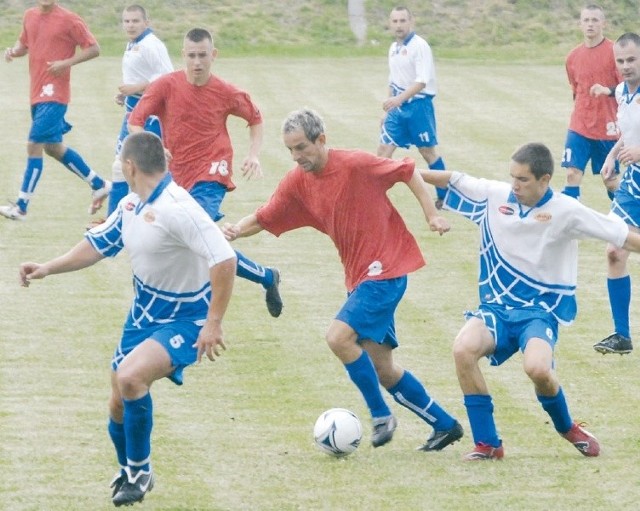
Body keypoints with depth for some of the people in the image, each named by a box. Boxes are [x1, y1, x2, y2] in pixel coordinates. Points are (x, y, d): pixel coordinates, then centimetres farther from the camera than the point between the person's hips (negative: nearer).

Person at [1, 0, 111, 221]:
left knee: (34, 145, -11)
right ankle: (99, 185, 30)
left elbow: (93, 49, -6)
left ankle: (21, 207, -6)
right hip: (37, 93, 8)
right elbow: (24, 43, 24)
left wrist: (66, 63, -18)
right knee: (53, 147, 15)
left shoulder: (69, 20, -9)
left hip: (54, 94, -8)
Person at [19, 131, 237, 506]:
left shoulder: (176, 208, -26)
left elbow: (224, 259, -31)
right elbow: (98, 245, 18)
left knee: (130, 377, -29)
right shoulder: (131, 206, 3)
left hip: (184, 320, -9)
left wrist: (213, 323, -31)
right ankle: (130, 475, 37)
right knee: (120, 404, 11)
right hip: (145, 315, 9)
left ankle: (140, 471, -8)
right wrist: (49, 268, 10)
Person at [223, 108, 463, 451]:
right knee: (380, 368, 8)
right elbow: (263, 219, 4)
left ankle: (381, 416, -6)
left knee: (339, 337, -22)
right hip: (359, 277, 8)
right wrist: (235, 230, -16)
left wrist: (432, 215, -7)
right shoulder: (296, 183, 2)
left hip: (385, 268, -8)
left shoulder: (355, 165, -16)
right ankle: (444, 425, 21)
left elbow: (408, 172, -5)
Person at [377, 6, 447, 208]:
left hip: (418, 105, -7)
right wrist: (388, 109, 23)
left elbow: (422, 81, -23)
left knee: (428, 151, 1)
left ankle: (444, 196, 14)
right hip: (398, 107, 7)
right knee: (384, 149, 1)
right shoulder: (394, 48, 11)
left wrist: (399, 98, -34)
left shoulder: (419, 46, -13)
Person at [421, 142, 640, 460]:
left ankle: (567, 428, 4)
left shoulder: (566, 211, -9)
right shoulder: (495, 195, 0)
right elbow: (449, 180, 12)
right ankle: (487, 444, -13)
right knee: (463, 349, -28)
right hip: (496, 306, 3)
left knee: (537, 368, -32)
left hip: (541, 308, -3)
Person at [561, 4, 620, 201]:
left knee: (612, 181, 5)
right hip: (579, 127, 3)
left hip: (607, 129, -3)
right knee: (572, 174, -8)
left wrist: (609, 90, -24)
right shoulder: (573, 57, 7)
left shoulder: (614, 51, -7)